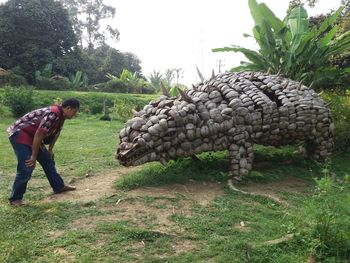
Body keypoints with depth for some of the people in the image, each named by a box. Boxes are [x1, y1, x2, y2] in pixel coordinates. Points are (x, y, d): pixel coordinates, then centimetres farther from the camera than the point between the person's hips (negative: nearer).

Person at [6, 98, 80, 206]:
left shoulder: (61, 115, 4)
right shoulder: (53, 113, -27)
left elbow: (56, 132, 18)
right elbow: (39, 134, -27)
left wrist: (50, 149, 21)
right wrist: (34, 156, -20)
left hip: (32, 136, 10)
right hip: (19, 134, -10)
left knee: (47, 160, 14)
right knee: (26, 168, -14)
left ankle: (59, 186, 27)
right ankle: (15, 198, 1)